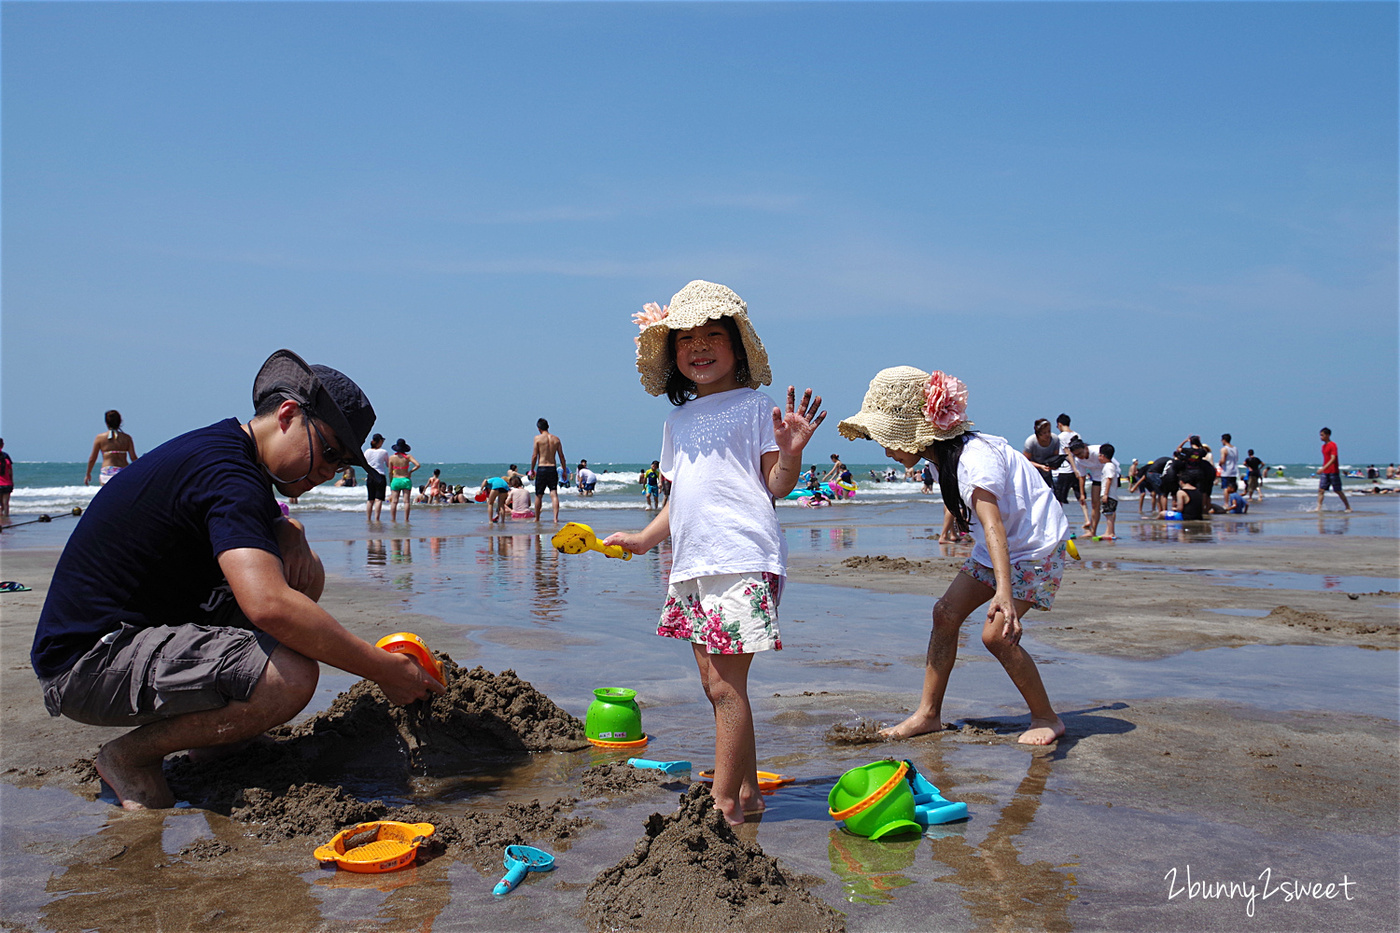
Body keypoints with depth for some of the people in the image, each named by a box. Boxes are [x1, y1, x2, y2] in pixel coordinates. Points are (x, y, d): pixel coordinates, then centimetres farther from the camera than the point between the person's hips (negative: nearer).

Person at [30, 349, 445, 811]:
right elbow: (268, 605, -37)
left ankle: (219, 737, 12)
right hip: (88, 664, -10)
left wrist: (291, 534, 4)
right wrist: (384, 669, -30)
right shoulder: (226, 473, -22)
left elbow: (270, 523, 31)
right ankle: (131, 755, -6)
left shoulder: (219, 450, 10)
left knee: (304, 573, 7)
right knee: (291, 676, -30)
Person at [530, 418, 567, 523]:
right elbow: (561, 456, 7)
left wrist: (532, 469, 5)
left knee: (538, 496, 9)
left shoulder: (538, 438, -4)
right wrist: (564, 470, 14)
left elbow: (534, 456, -6)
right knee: (554, 494, 0)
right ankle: (555, 517, -12)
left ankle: (537, 519, 19)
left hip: (541, 468, -3)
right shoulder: (556, 439, 6)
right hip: (553, 469, 3)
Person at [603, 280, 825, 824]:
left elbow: (777, 486, -4)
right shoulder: (678, 422, 19)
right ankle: (747, 792, 22)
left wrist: (790, 451, -22)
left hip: (743, 559, -7)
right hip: (692, 564, 8)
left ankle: (725, 804, -1)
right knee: (715, 682, 11)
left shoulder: (753, 406, 0)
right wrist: (645, 539, 19)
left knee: (725, 684, -9)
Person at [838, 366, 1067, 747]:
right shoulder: (945, 456, 0)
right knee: (946, 613, 2)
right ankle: (928, 714, 10)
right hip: (1002, 547, 9)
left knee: (996, 634, -17)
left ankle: (1047, 719, 2)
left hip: (1037, 548, -9)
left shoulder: (974, 458, -30)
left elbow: (992, 524, -43)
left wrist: (1004, 591, -53)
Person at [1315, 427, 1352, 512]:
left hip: (1333, 472, -7)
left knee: (1338, 491, 2)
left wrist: (1323, 469, -30)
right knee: (1321, 490, -5)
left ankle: (1348, 507, 17)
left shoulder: (1333, 445, -13)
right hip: (1324, 472, 7)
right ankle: (1318, 508, -9)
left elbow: (1333, 459, -22)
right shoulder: (1323, 446, 12)